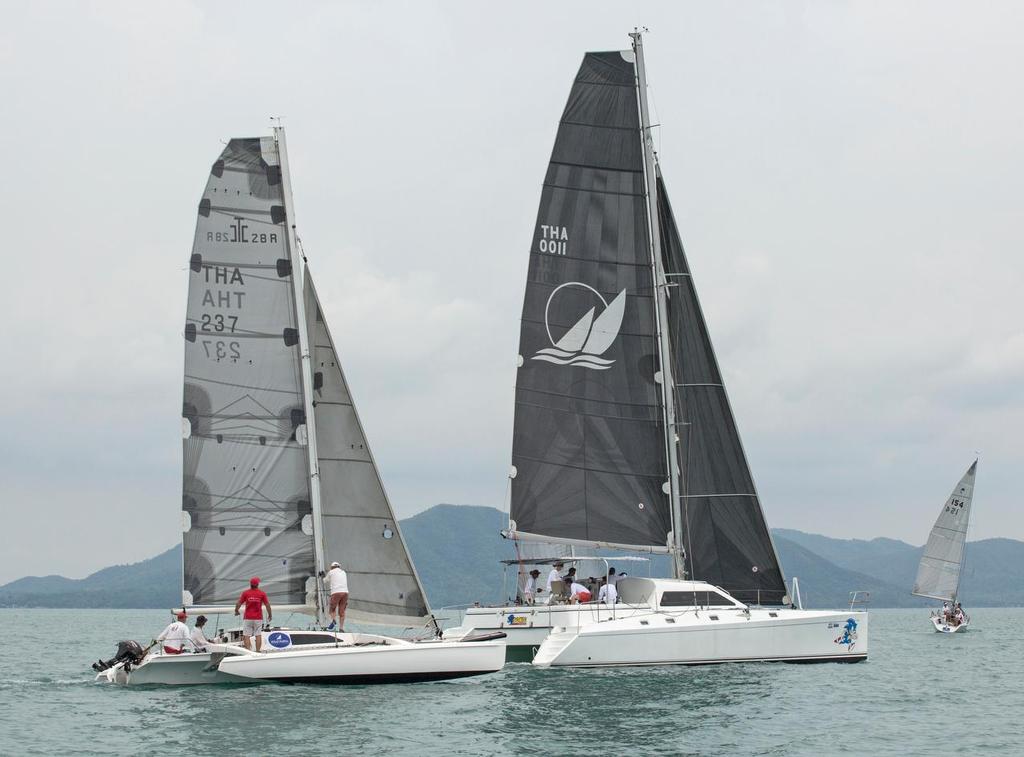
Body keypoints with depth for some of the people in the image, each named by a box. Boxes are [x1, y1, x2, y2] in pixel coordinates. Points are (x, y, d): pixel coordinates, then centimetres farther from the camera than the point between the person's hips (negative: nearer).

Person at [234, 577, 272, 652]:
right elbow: (267, 605, -2)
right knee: (258, 635, 6)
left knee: (246, 636, 2)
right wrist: (270, 615, 11)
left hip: (247, 618, -1)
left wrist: (236, 611, 19)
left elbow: (238, 604, -1)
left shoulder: (245, 593, -3)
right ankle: (258, 651, 3)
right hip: (258, 618, 1)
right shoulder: (262, 593, -3)